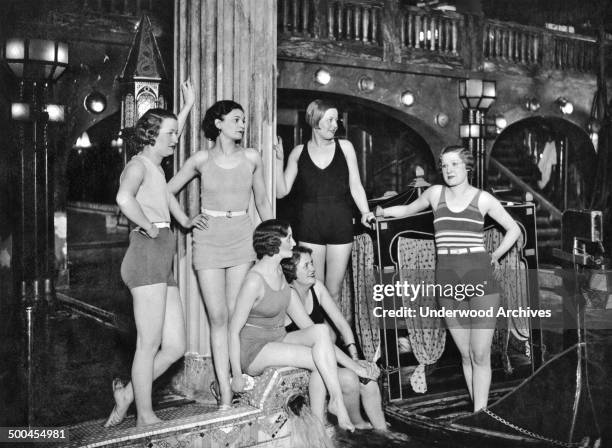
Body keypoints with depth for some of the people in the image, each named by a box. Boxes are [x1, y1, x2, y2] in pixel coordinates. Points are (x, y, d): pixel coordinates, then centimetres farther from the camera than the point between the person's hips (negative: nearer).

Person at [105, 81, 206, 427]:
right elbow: (124, 198, -26)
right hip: (148, 254, -9)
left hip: (163, 262, 9)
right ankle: (145, 418, 6)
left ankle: (127, 394, 19)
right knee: (149, 345, -4)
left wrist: (188, 105, 49)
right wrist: (150, 227, -13)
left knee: (175, 348, 6)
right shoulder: (138, 164, -3)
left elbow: (172, 139, 47)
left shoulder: (156, 164, 24)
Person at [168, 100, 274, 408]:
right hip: (208, 238, -1)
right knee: (218, 316, -5)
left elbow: (262, 202, 16)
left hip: (241, 237, 1)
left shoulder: (251, 158, 6)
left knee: (235, 314, -1)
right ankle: (225, 392, -3)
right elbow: (166, 192, 10)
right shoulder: (201, 160, 1)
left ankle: (236, 381, 7)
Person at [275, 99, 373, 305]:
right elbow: (282, 191, 5)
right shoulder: (299, 152, 7)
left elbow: (355, 186, 7)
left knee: (334, 292, 6)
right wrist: (278, 159, -4)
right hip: (309, 226, 0)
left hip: (340, 224, 1)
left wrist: (365, 212, -7)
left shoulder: (345, 147, 7)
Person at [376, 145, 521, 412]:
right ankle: (479, 414, 15)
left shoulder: (482, 199, 4)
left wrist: (495, 256, 8)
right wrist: (381, 212, 14)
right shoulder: (435, 193, 9)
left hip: (480, 278, -2)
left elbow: (513, 229, 15)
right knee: (466, 355, 6)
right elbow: (408, 210, 26)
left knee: (480, 355, -6)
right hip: (448, 281, 2)